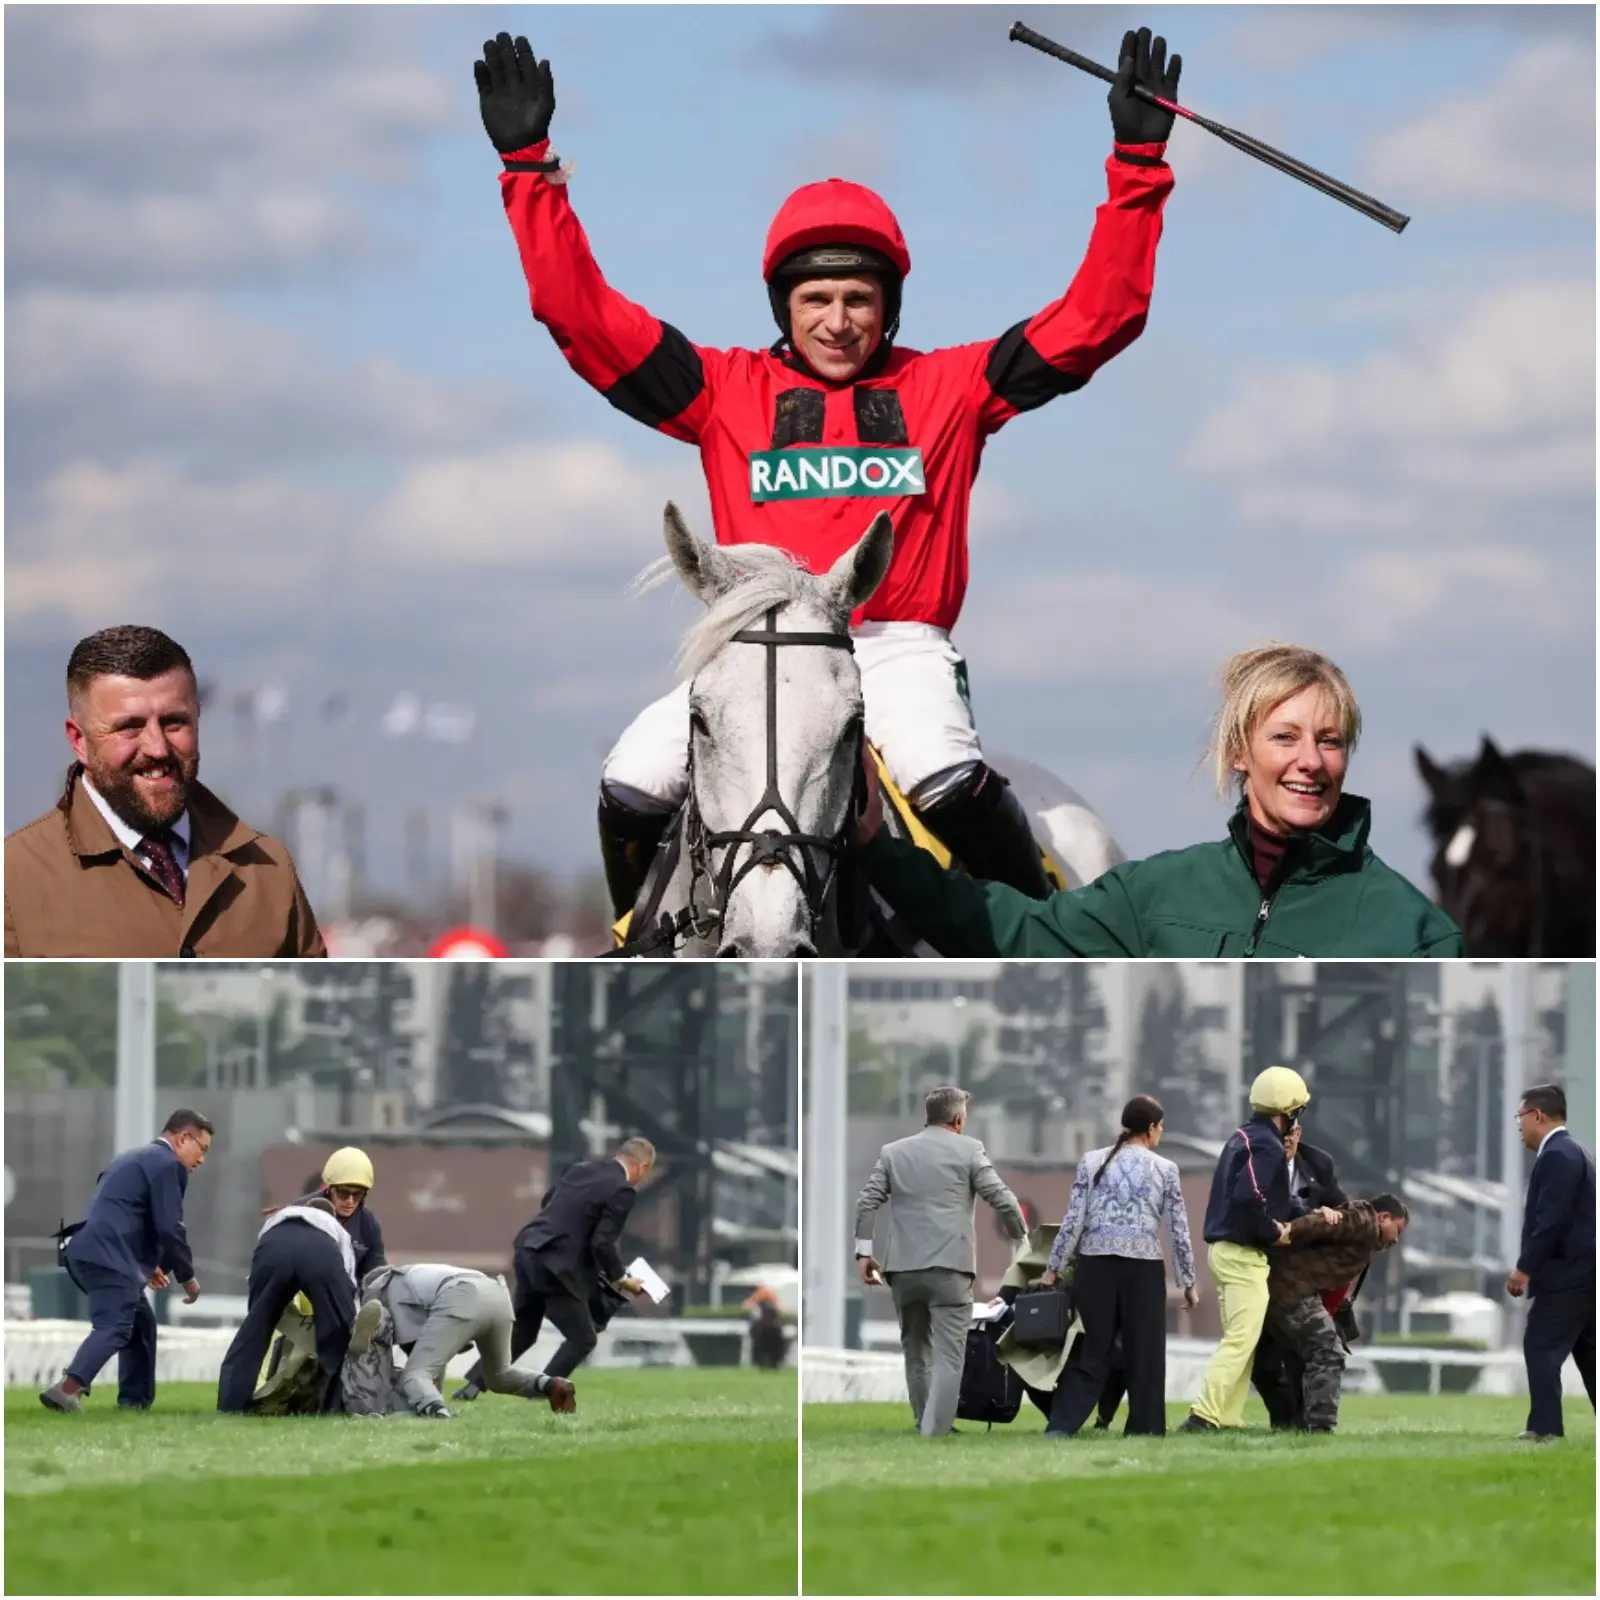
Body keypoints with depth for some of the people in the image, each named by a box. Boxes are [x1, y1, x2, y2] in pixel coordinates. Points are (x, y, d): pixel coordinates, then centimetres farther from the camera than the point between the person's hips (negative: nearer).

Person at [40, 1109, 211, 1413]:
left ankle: (134, 1401, 18)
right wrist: (187, 1277, 3)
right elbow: (169, 1227, -9)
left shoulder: (135, 1159, 28)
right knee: (114, 1328, -17)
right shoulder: (168, 1164, -3)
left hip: (87, 1251, 10)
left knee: (140, 1324, 19)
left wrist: (147, 1263, 30)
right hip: (107, 1257, -10)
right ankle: (66, 1390, -33)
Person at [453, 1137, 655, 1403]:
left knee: (521, 1332, 23)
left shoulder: (581, 1169, 13)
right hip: (557, 1266, -8)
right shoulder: (622, 1190, -11)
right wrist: (620, 1279, -3)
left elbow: (546, 1201, 24)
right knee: (583, 1339, 7)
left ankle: (473, 1385, 21)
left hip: (528, 1252, 8)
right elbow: (603, 1243, -16)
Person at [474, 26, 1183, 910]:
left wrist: (1137, 166, 4)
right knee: (634, 785, -20)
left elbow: (1091, 321, 11)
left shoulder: (947, 389, 14)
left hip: (898, 645, -2)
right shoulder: (728, 392, 15)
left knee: (945, 778, -32)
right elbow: (583, 313, 11)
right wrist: (529, 166, 6)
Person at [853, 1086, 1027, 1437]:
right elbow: (1001, 1198, -2)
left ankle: (927, 1430, 23)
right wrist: (1020, 1237, 12)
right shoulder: (968, 1150, 2)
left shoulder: (893, 1152, 12)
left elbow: (867, 1202, 6)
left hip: (903, 1267, 4)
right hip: (949, 1265, -4)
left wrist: (864, 1251, 10)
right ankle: (935, 1436, -16)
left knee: (916, 1353, 16)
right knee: (948, 1357, -5)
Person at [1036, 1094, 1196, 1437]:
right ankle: (1144, 1428, 7)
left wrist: (1053, 1268, 9)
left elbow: (1073, 1220, 2)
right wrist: (1188, 1281, 12)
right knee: (1144, 1353, 6)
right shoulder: (1165, 1169, 2)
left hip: (1095, 1266, 2)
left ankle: (1062, 1425, -5)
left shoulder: (1092, 1162, 5)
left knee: (1092, 1350, 5)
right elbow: (1179, 1231, 3)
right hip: (1143, 1269, -2)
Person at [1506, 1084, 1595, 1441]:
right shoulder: (1571, 1151, 18)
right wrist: (1531, 1266, 18)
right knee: (1588, 1351, 11)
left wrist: (1524, 1268, -17)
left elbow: (1552, 1219, -21)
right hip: (1584, 1269, 10)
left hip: (1568, 1272, -10)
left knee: (1541, 1346, -8)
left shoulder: (1557, 1155, -14)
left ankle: (1545, 1427, -12)